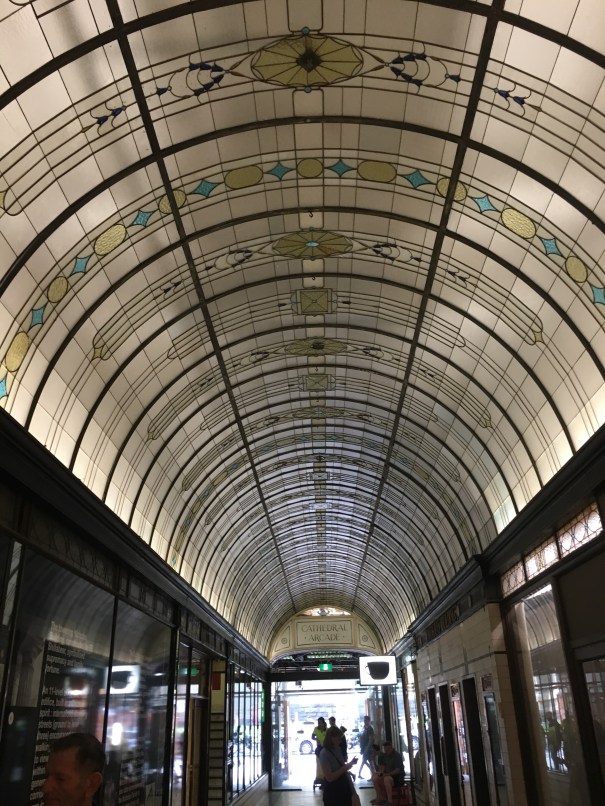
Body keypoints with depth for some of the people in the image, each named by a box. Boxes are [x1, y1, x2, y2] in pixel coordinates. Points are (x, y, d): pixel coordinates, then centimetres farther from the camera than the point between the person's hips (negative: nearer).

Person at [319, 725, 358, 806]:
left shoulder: (337, 750, 4)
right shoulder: (324, 754, -22)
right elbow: (329, 777, -26)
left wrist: (350, 763, -2)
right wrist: (345, 768, -25)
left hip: (343, 787, 8)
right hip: (332, 791, -8)